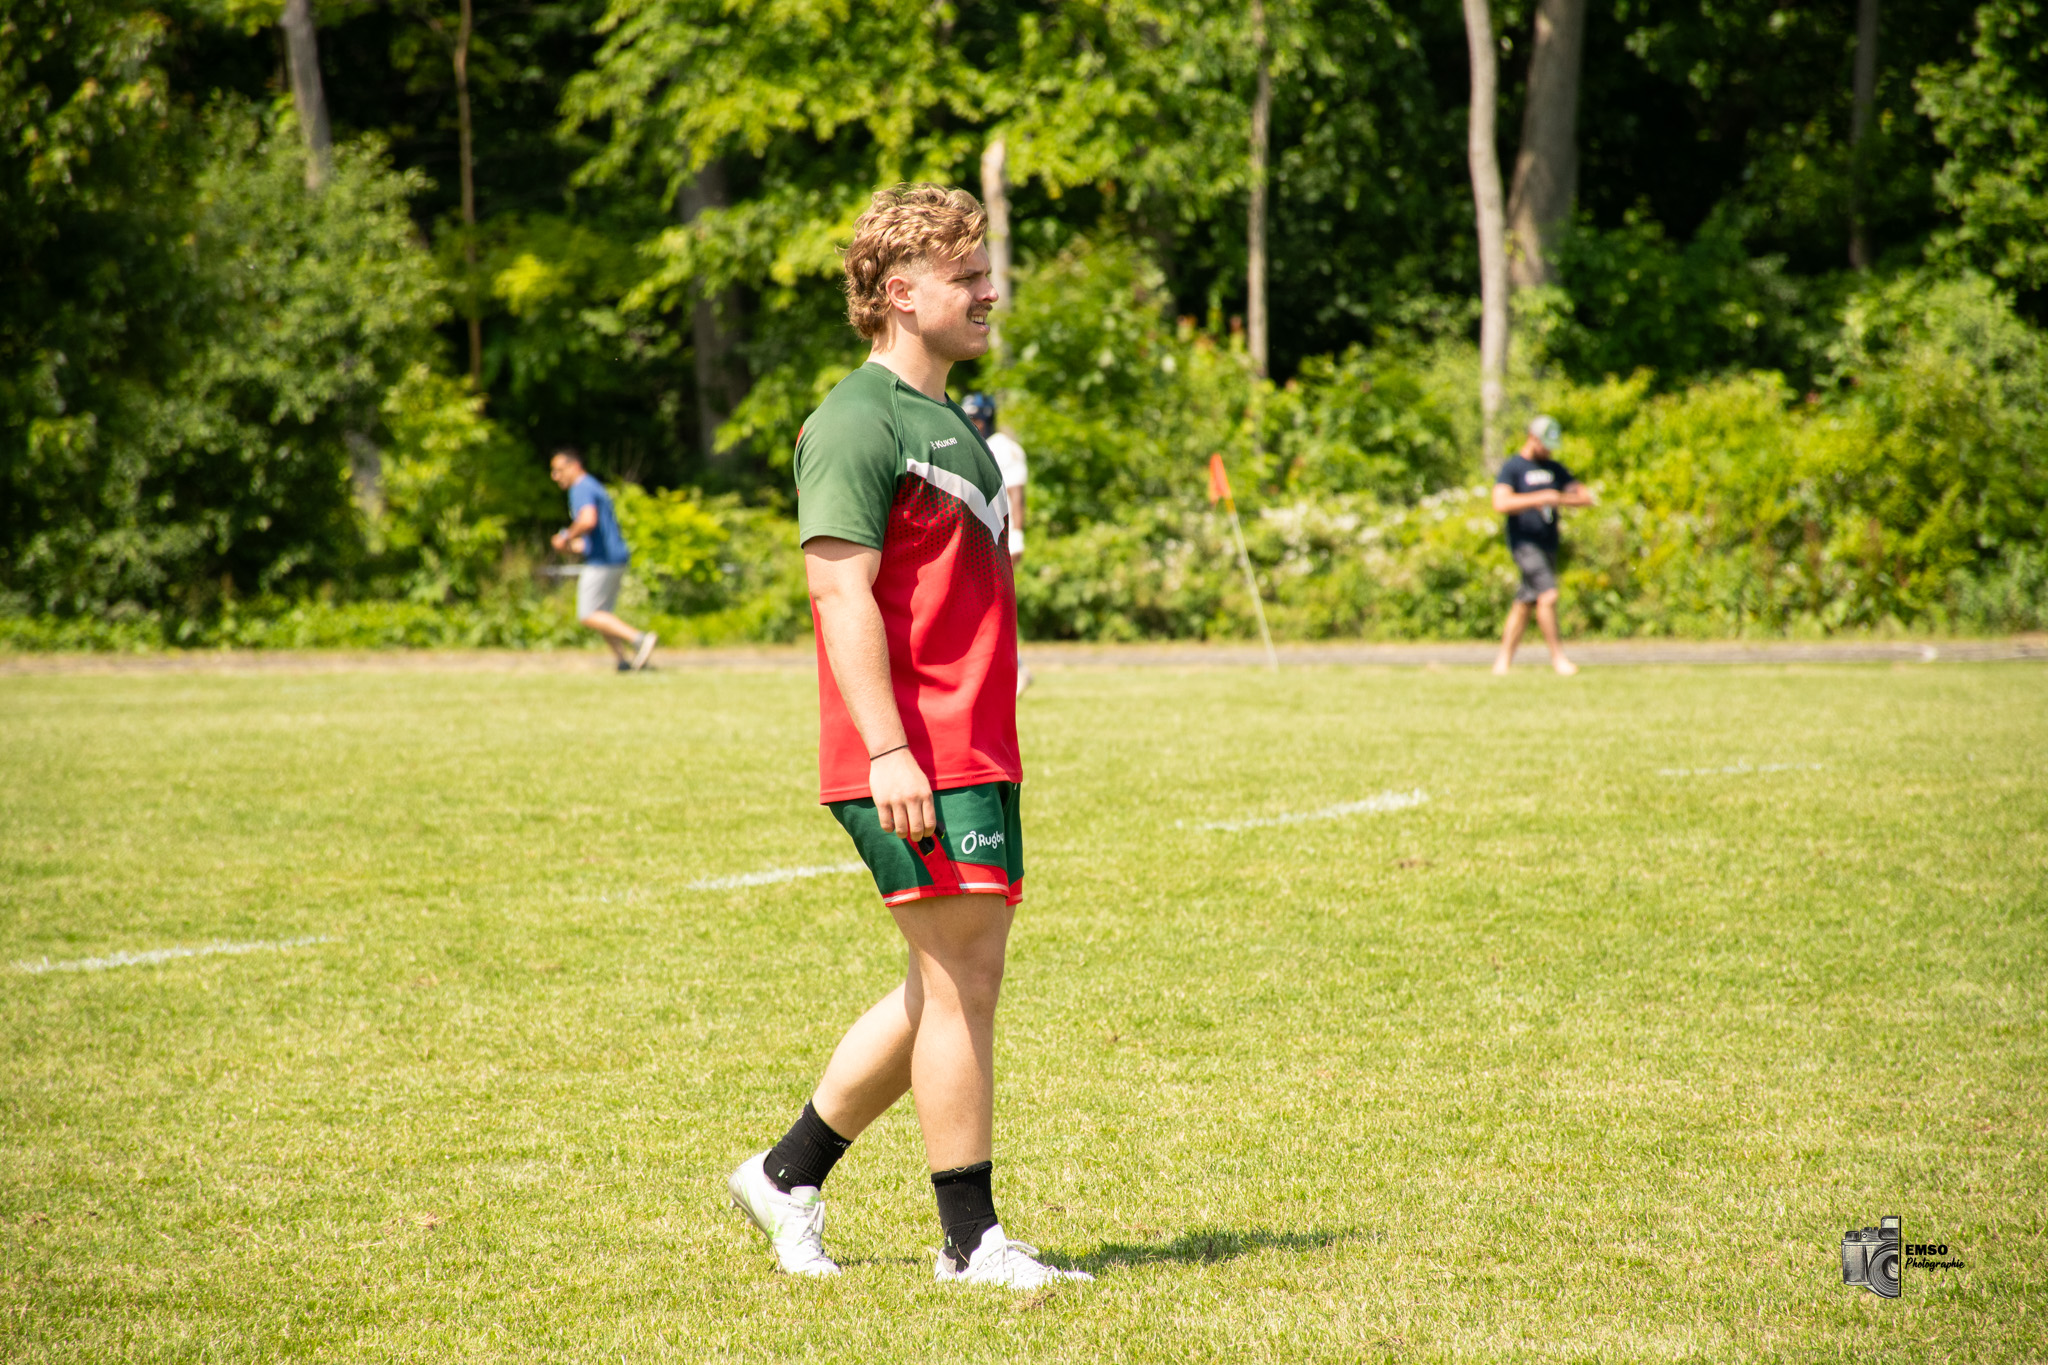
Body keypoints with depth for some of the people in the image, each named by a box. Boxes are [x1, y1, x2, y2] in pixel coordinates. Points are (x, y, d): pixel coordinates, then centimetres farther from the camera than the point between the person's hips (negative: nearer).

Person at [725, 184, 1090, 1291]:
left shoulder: (951, 425, 20)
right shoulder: (857, 422, -11)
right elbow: (841, 590, -18)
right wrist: (888, 748, -24)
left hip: (976, 756, 10)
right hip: (912, 763, -10)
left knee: (949, 988, 12)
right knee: (960, 981, -6)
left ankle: (788, 1173, 22)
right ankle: (971, 1241, 2)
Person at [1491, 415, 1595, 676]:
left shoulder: (1554, 469, 16)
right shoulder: (1512, 467, -4)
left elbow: (1586, 497, 13)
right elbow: (1501, 504, -19)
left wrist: (1559, 499, -7)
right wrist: (1540, 498, -24)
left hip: (1549, 544, 7)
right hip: (1524, 543, -7)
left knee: (1526, 602, 8)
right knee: (1548, 594, -18)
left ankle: (1504, 660, 15)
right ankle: (1557, 655, -11)